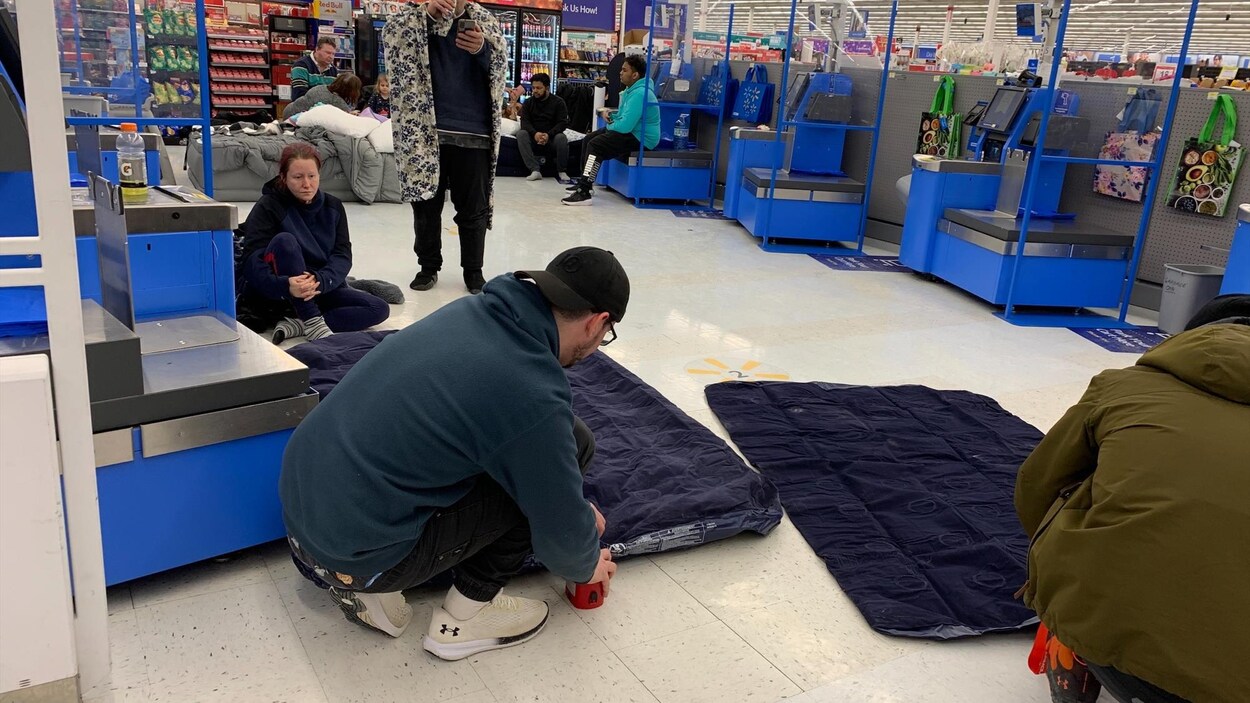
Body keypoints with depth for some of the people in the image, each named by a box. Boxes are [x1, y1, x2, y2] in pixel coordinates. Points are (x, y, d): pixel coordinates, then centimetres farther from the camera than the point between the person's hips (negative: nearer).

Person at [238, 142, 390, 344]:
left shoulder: (333, 207, 3)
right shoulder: (268, 208, -9)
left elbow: (343, 255, -7)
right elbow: (253, 261, -21)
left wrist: (320, 280, -30)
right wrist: (285, 286, -42)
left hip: (324, 288, 4)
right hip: (280, 295, -4)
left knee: (379, 309, -16)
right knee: (285, 240, -31)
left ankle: (296, 324, -23)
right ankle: (313, 323, -30)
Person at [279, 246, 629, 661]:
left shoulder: (474, 310, 3)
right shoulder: (533, 394, -21)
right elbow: (561, 532, -7)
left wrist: (577, 509, 30)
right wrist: (586, 566, 16)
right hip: (359, 550, -8)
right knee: (570, 444, -4)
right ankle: (468, 613, 7)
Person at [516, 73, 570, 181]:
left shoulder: (558, 102, 1)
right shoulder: (528, 103, 8)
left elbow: (563, 123, -8)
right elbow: (524, 122, -4)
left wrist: (548, 135, -26)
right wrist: (535, 133, -27)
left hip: (551, 137, -2)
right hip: (533, 137, 2)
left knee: (561, 138, -34)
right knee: (520, 133, -27)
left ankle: (561, 171, -14)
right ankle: (535, 170, -35)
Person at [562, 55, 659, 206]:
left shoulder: (639, 93, -23)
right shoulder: (632, 89, 12)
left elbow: (625, 125, -29)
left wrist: (610, 125, -8)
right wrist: (611, 115, 1)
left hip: (640, 139, -11)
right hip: (631, 132, 11)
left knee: (596, 145, -24)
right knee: (588, 139, 13)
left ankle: (584, 193, -24)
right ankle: (585, 182, 22)